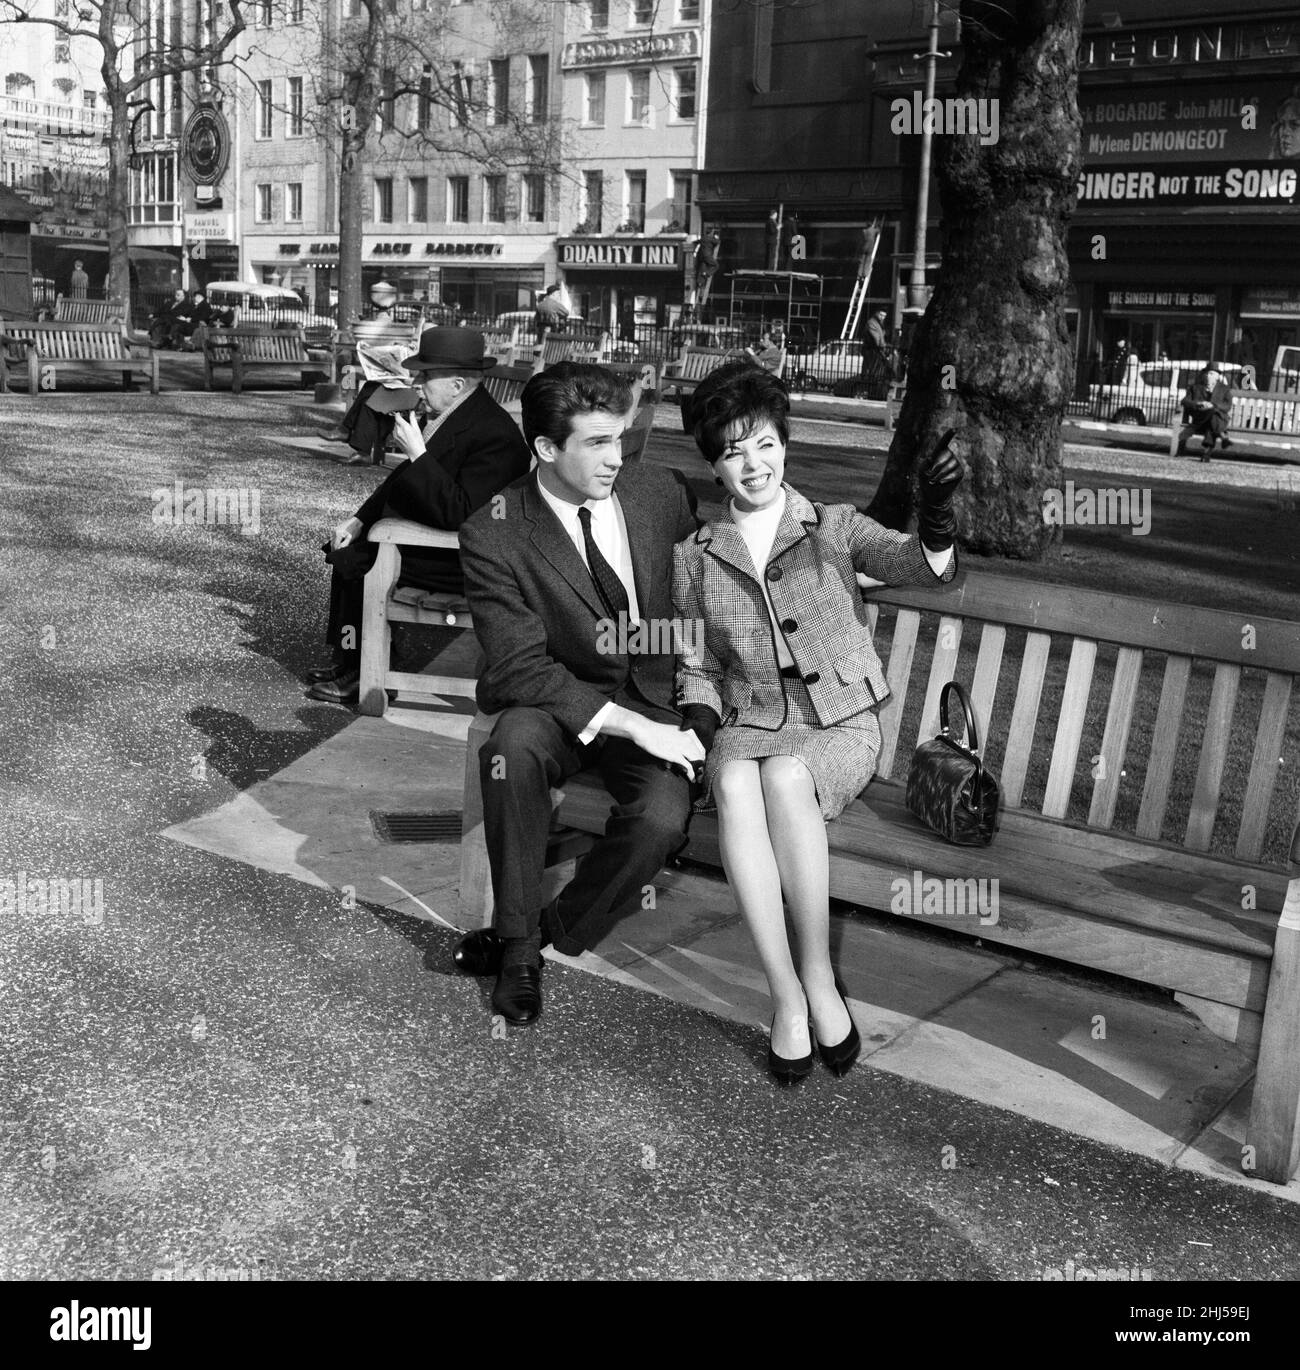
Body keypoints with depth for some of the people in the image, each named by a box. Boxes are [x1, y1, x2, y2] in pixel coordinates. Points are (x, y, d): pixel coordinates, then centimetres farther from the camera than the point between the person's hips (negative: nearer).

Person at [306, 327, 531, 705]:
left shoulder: (497, 436, -26)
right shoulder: (449, 417, 5)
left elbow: (458, 513, -32)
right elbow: (404, 477, 16)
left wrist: (418, 454, -30)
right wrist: (359, 520, 9)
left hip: (459, 561, -10)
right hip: (425, 538, 10)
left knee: (354, 562, -14)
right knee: (342, 548, 11)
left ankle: (358, 674, 3)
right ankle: (345, 660, 16)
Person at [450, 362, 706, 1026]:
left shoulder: (656, 490, -5)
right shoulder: (493, 533, -15)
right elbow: (521, 668, -19)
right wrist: (632, 725, -28)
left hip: (651, 698, 2)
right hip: (556, 700, -1)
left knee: (662, 818, -29)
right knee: (514, 745, -36)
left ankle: (555, 929, -2)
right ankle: (517, 944, -16)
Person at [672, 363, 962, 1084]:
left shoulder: (836, 527, 6)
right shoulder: (694, 557, 12)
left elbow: (922, 567, -11)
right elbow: (696, 662, 16)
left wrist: (936, 519, -34)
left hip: (840, 726, -1)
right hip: (747, 725, 2)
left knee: (784, 777, -35)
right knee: (734, 785, -34)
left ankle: (820, 980, -23)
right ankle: (788, 997, -30)